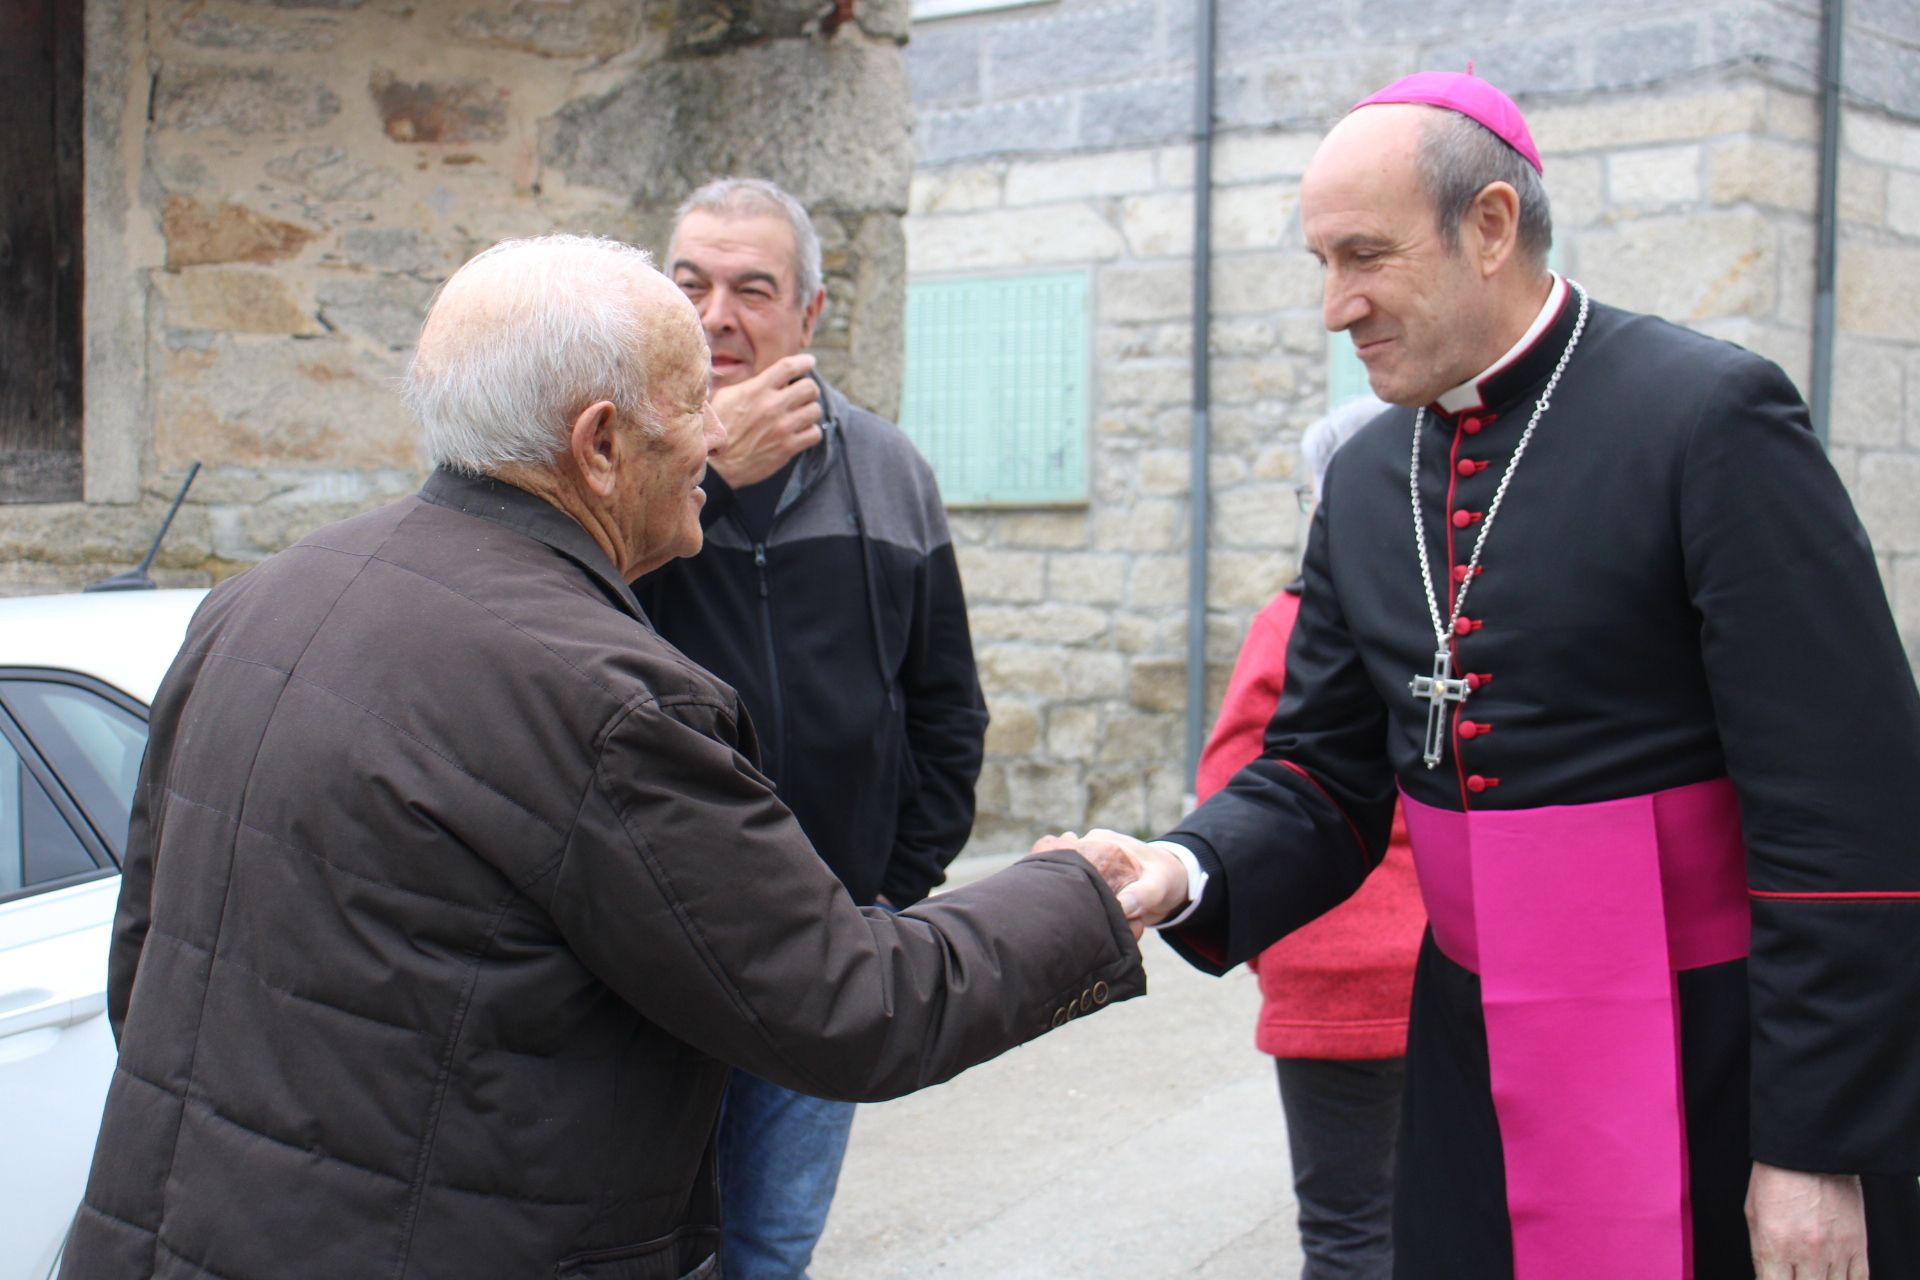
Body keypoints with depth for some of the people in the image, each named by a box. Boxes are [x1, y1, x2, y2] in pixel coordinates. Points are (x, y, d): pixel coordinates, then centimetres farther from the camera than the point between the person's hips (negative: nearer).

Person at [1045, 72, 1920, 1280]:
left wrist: (1817, 1145, -16)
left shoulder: (1709, 413, -13)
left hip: (1716, 1074, -5)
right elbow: (1327, 774, 9)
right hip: (1479, 1058, 6)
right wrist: (1190, 870, -12)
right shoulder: (1367, 477, 6)